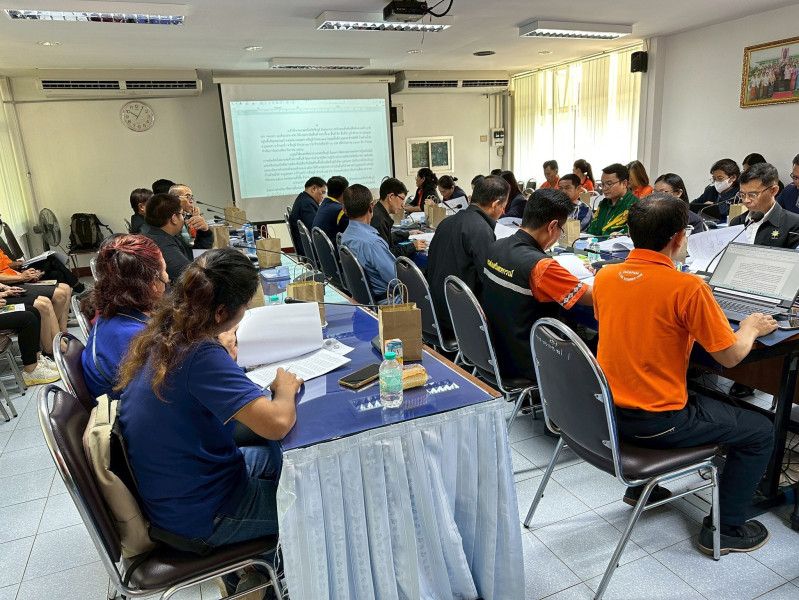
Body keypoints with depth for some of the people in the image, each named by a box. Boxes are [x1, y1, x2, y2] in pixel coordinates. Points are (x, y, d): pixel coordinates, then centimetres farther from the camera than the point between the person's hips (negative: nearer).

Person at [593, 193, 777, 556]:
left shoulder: (605, 276, -4)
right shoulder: (687, 287, -22)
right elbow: (731, 357, -12)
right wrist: (751, 328, 8)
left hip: (606, 413, 7)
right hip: (657, 423, -7)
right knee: (760, 432, 14)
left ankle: (641, 487, 40)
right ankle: (726, 528, 24)